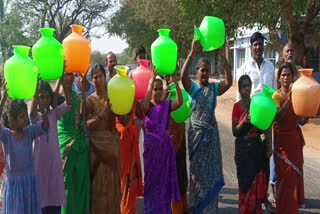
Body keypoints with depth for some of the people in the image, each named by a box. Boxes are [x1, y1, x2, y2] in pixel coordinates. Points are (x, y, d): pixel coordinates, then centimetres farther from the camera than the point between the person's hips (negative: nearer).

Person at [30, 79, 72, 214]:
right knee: (41, 194, 3)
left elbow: (68, 104, -11)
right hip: (40, 159, -2)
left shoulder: (54, 113, 4)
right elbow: (33, 111, -26)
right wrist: (37, 86, -37)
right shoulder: (35, 116, -2)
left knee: (55, 192, 8)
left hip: (54, 159, 2)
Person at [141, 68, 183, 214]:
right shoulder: (147, 106, -4)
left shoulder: (167, 105, 2)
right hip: (151, 145, -2)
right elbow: (145, 102, -28)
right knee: (152, 178, 5)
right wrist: (151, 82, -33)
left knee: (165, 178, 10)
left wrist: (175, 82, -25)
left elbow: (180, 101, -16)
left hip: (165, 145, 2)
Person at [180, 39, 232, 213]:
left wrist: (224, 61, -22)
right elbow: (183, 76, -23)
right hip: (196, 132, -3)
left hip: (211, 132, 3)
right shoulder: (192, 86, -3)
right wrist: (191, 54, -31)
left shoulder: (214, 88, 5)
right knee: (198, 168, 6)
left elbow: (229, 82, -12)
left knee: (212, 167, 8)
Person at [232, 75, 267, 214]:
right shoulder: (237, 106, -5)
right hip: (243, 147, -4)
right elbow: (234, 132, -8)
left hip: (256, 146, 4)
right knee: (245, 181, -1)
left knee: (257, 180, 6)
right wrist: (244, 121, -23)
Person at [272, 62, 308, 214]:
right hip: (282, 140, -5)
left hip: (295, 139, 5)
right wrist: (289, 98, -31)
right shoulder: (276, 95, -8)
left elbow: (302, 122, 6)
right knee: (285, 174, -4)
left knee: (296, 174, 10)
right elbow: (278, 117, -25)